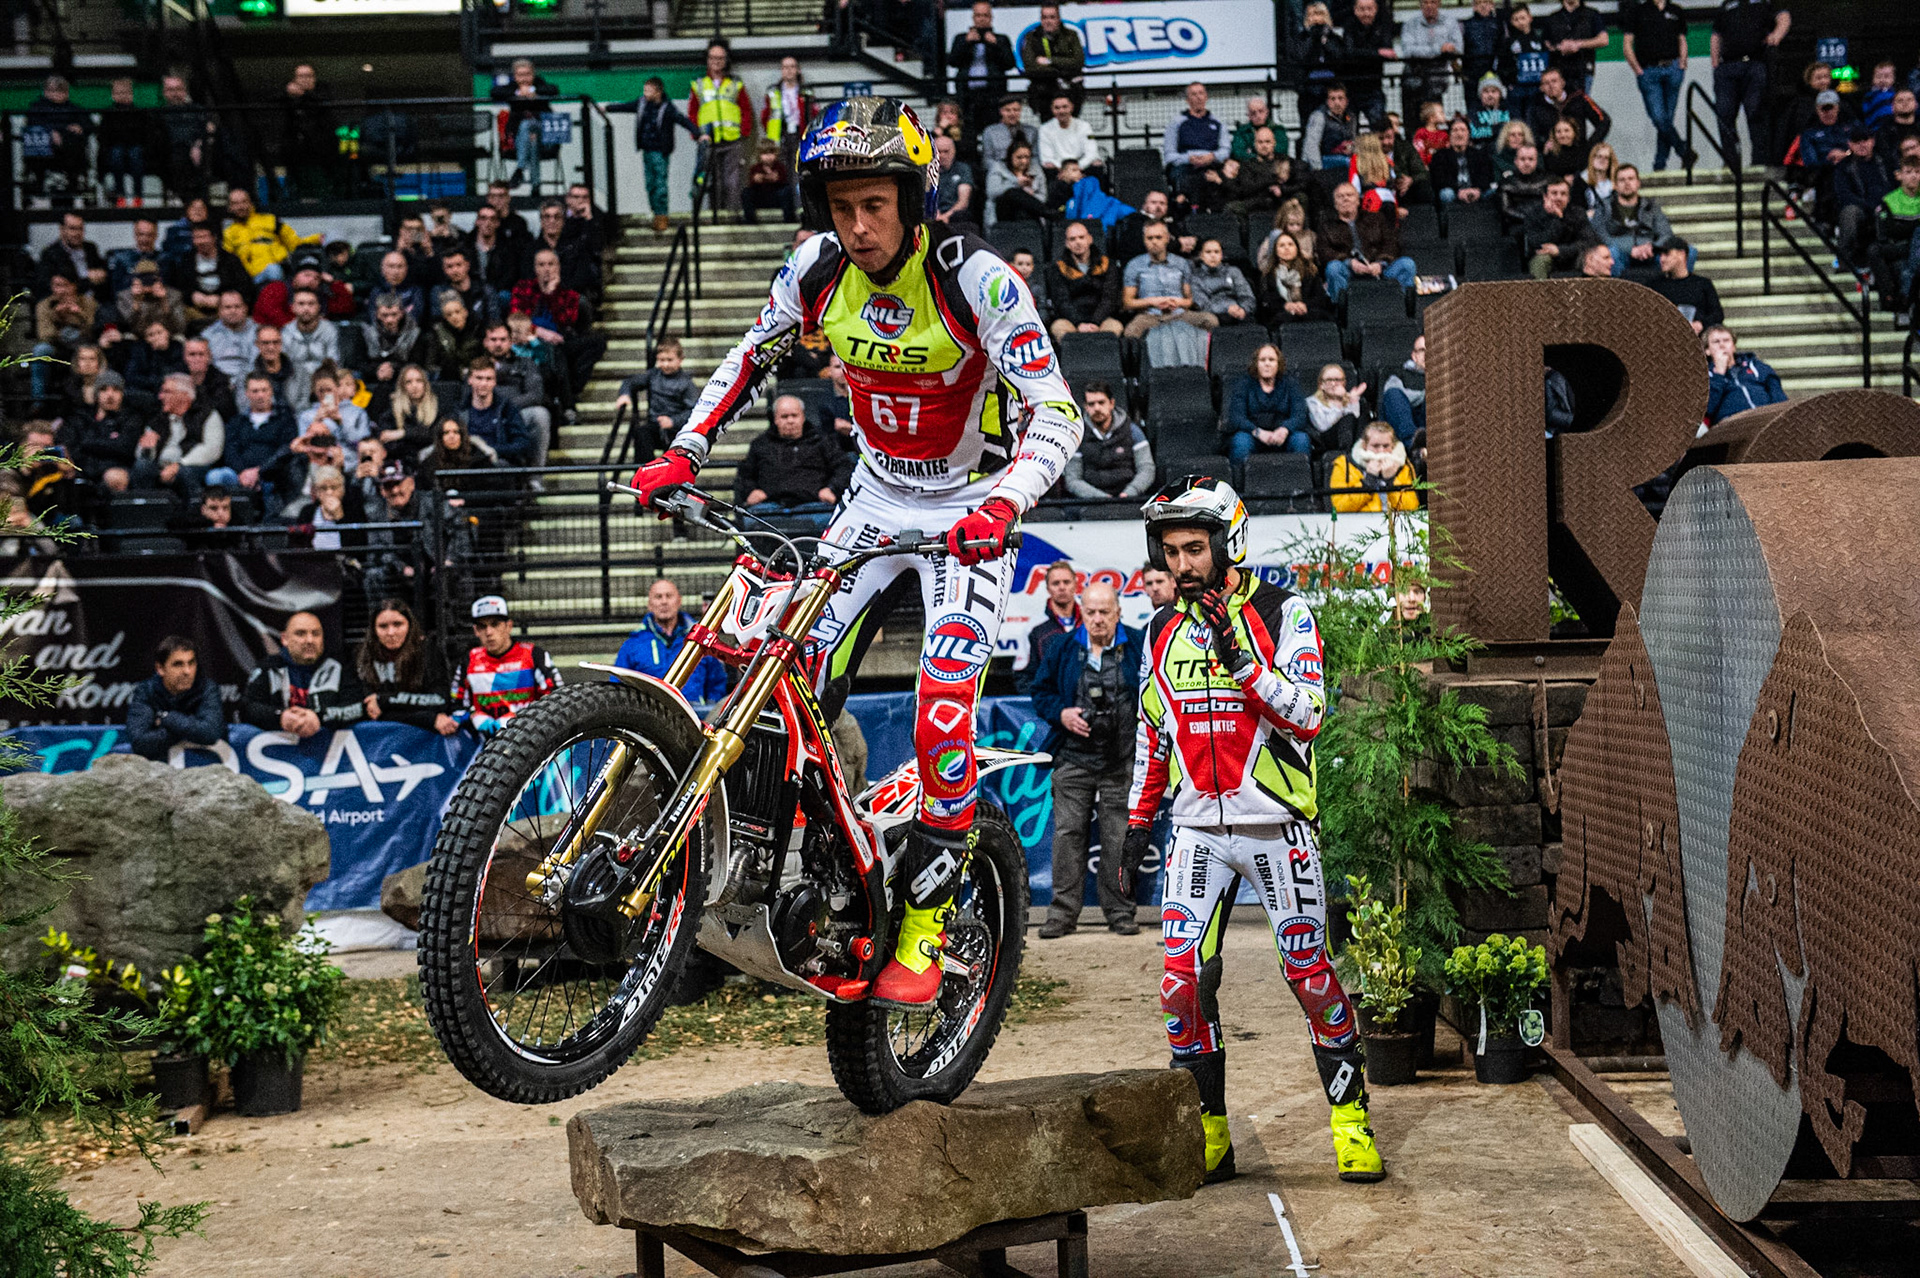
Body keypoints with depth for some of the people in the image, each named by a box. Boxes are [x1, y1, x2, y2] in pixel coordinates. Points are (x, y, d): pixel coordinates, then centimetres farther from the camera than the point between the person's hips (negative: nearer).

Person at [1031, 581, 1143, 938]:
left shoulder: (1136, 648, 3)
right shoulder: (1064, 648, 6)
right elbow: (1040, 690, 12)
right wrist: (1061, 713, -6)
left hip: (1122, 763, -1)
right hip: (1073, 758, 1)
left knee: (1118, 838, 3)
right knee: (1067, 832, -1)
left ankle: (1120, 912, 12)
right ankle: (1062, 912, 5)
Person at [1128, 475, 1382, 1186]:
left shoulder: (1284, 615, -4)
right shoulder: (1162, 632, 10)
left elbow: (1307, 714, -14)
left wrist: (1240, 659, -24)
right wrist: (1138, 821, 16)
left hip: (1275, 827, -3)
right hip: (1197, 830, 4)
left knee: (1310, 975, 0)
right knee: (1184, 981, -4)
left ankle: (1352, 1121, 15)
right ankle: (1207, 1138, 6)